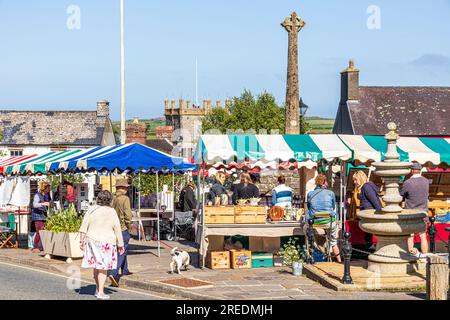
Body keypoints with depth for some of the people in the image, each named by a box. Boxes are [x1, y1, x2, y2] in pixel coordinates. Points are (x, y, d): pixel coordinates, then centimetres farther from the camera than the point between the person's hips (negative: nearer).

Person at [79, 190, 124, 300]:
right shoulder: (111, 212, -7)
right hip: (106, 242, -3)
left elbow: (84, 227, -1)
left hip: (92, 241, 3)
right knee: (103, 267, 1)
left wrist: (82, 241, 5)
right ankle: (100, 292, -2)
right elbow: (117, 230, -4)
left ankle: (97, 289, 26)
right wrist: (120, 245, 3)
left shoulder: (91, 210, -1)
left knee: (96, 266, 16)